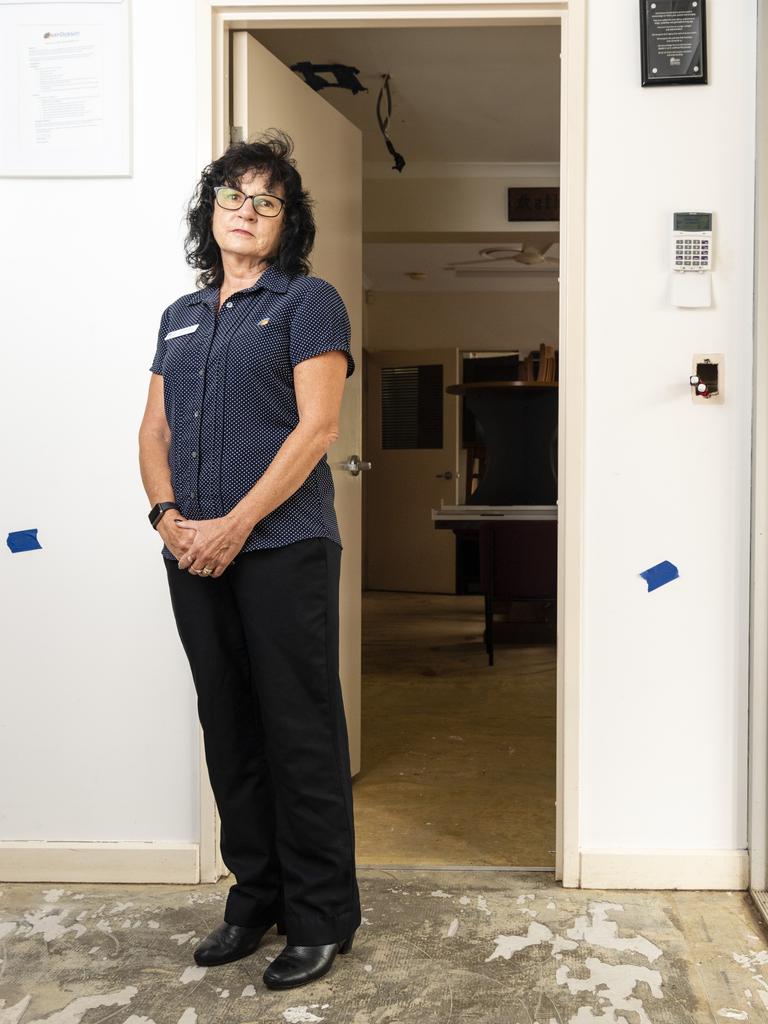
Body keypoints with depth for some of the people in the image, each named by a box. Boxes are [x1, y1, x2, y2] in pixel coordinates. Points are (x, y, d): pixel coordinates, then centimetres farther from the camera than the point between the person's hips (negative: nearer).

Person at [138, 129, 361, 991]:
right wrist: (167, 516, -4)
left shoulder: (308, 301, 0)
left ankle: (320, 917, 13)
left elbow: (317, 427, -10)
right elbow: (155, 430, 15)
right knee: (229, 731, 12)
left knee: (300, 735, 0)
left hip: (282, 550, -6)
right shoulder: (180, 317, 18)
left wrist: (233, 526, -15)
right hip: (194, 556, 6)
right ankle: (254, 896, 27)